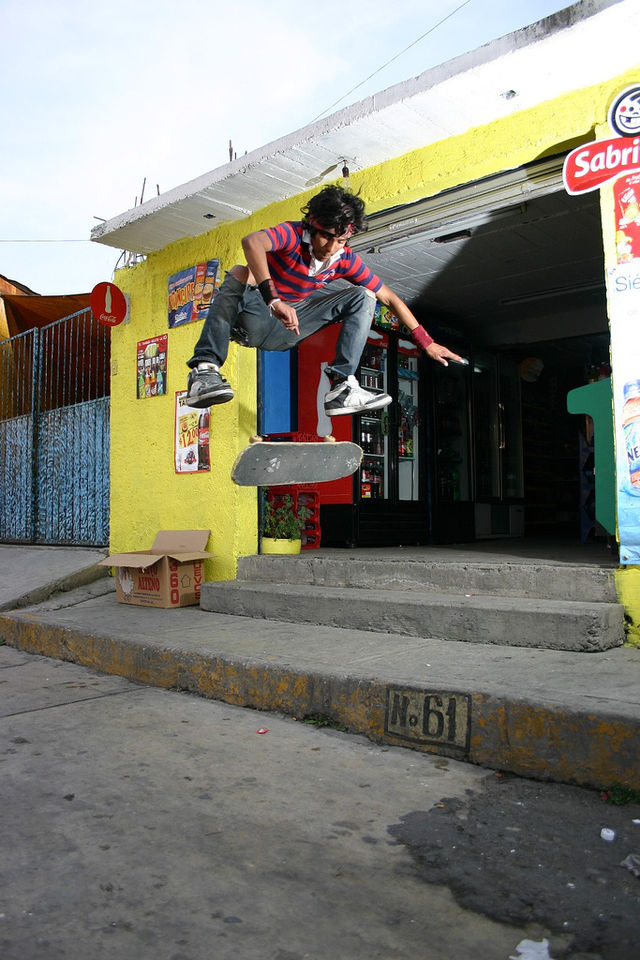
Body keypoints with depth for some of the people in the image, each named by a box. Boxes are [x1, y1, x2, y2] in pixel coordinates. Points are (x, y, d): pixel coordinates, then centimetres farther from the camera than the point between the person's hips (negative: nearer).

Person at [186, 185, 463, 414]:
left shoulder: (346, 260, -4)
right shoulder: (293, 234, -19)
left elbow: (390, 298, 2)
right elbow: (252, 242, -42)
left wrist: (427, 342, 0)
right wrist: (274, 301, -52)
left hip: (285, 332, 5)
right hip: (257, 319, -5)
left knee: (363, 298, -5)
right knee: (240, 273, -37)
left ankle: (342, 388, -18)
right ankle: (204, 368, -42)